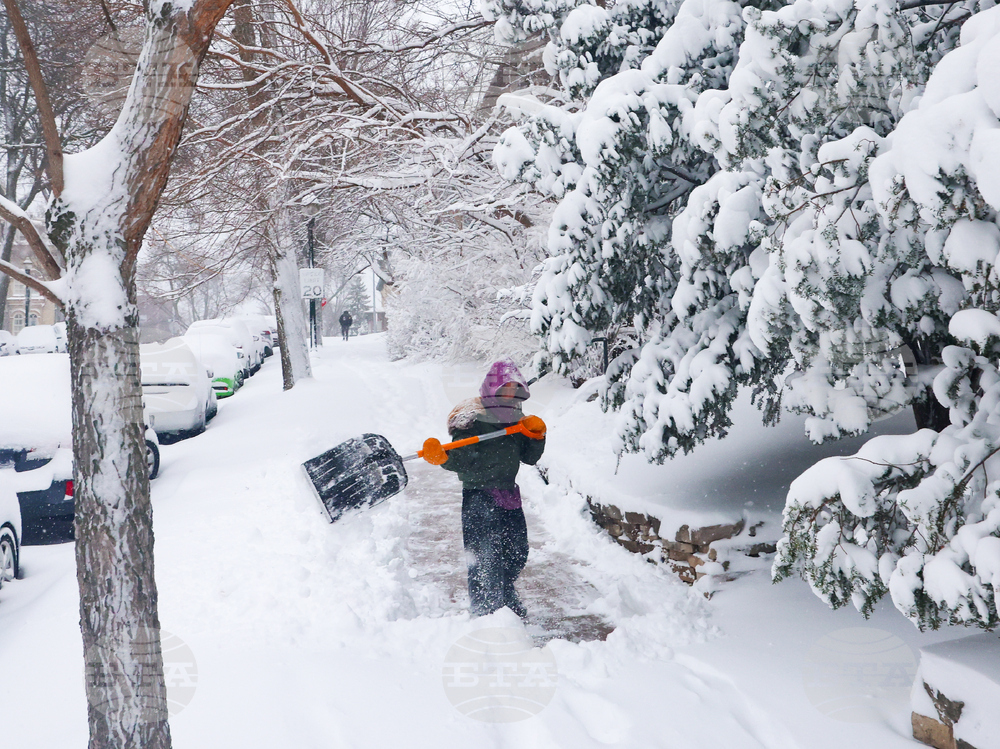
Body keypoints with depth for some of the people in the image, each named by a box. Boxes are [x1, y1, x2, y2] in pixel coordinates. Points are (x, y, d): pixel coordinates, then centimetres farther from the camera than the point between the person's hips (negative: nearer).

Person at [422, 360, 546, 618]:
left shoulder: (517, 420, 10)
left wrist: (536, 435, -5)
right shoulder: (473, 419, -11)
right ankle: (486, 609, 8)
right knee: (485, 556, -7)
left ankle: (506, 597, 40)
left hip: (508, 494, 7)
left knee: (517, 552, 15)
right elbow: (460, 460, -15)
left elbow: (529, 458, 12)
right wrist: (441, 456, -34)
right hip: (479, 495, -7)